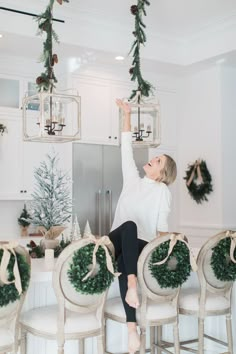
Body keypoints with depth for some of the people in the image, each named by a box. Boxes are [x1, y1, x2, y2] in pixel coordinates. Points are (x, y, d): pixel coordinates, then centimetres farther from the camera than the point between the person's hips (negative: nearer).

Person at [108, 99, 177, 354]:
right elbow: (126, 149, 14)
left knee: (123, 262, -38)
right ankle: (132, 284, -49)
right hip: (120, 237, 2)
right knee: (128, 226, -36)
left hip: (141, 243, -2)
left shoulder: (163, 192, 8)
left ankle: (131, 326, -44)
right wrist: (127, 115, 13)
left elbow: (162, 225, 3)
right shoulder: (132, 179, 16)